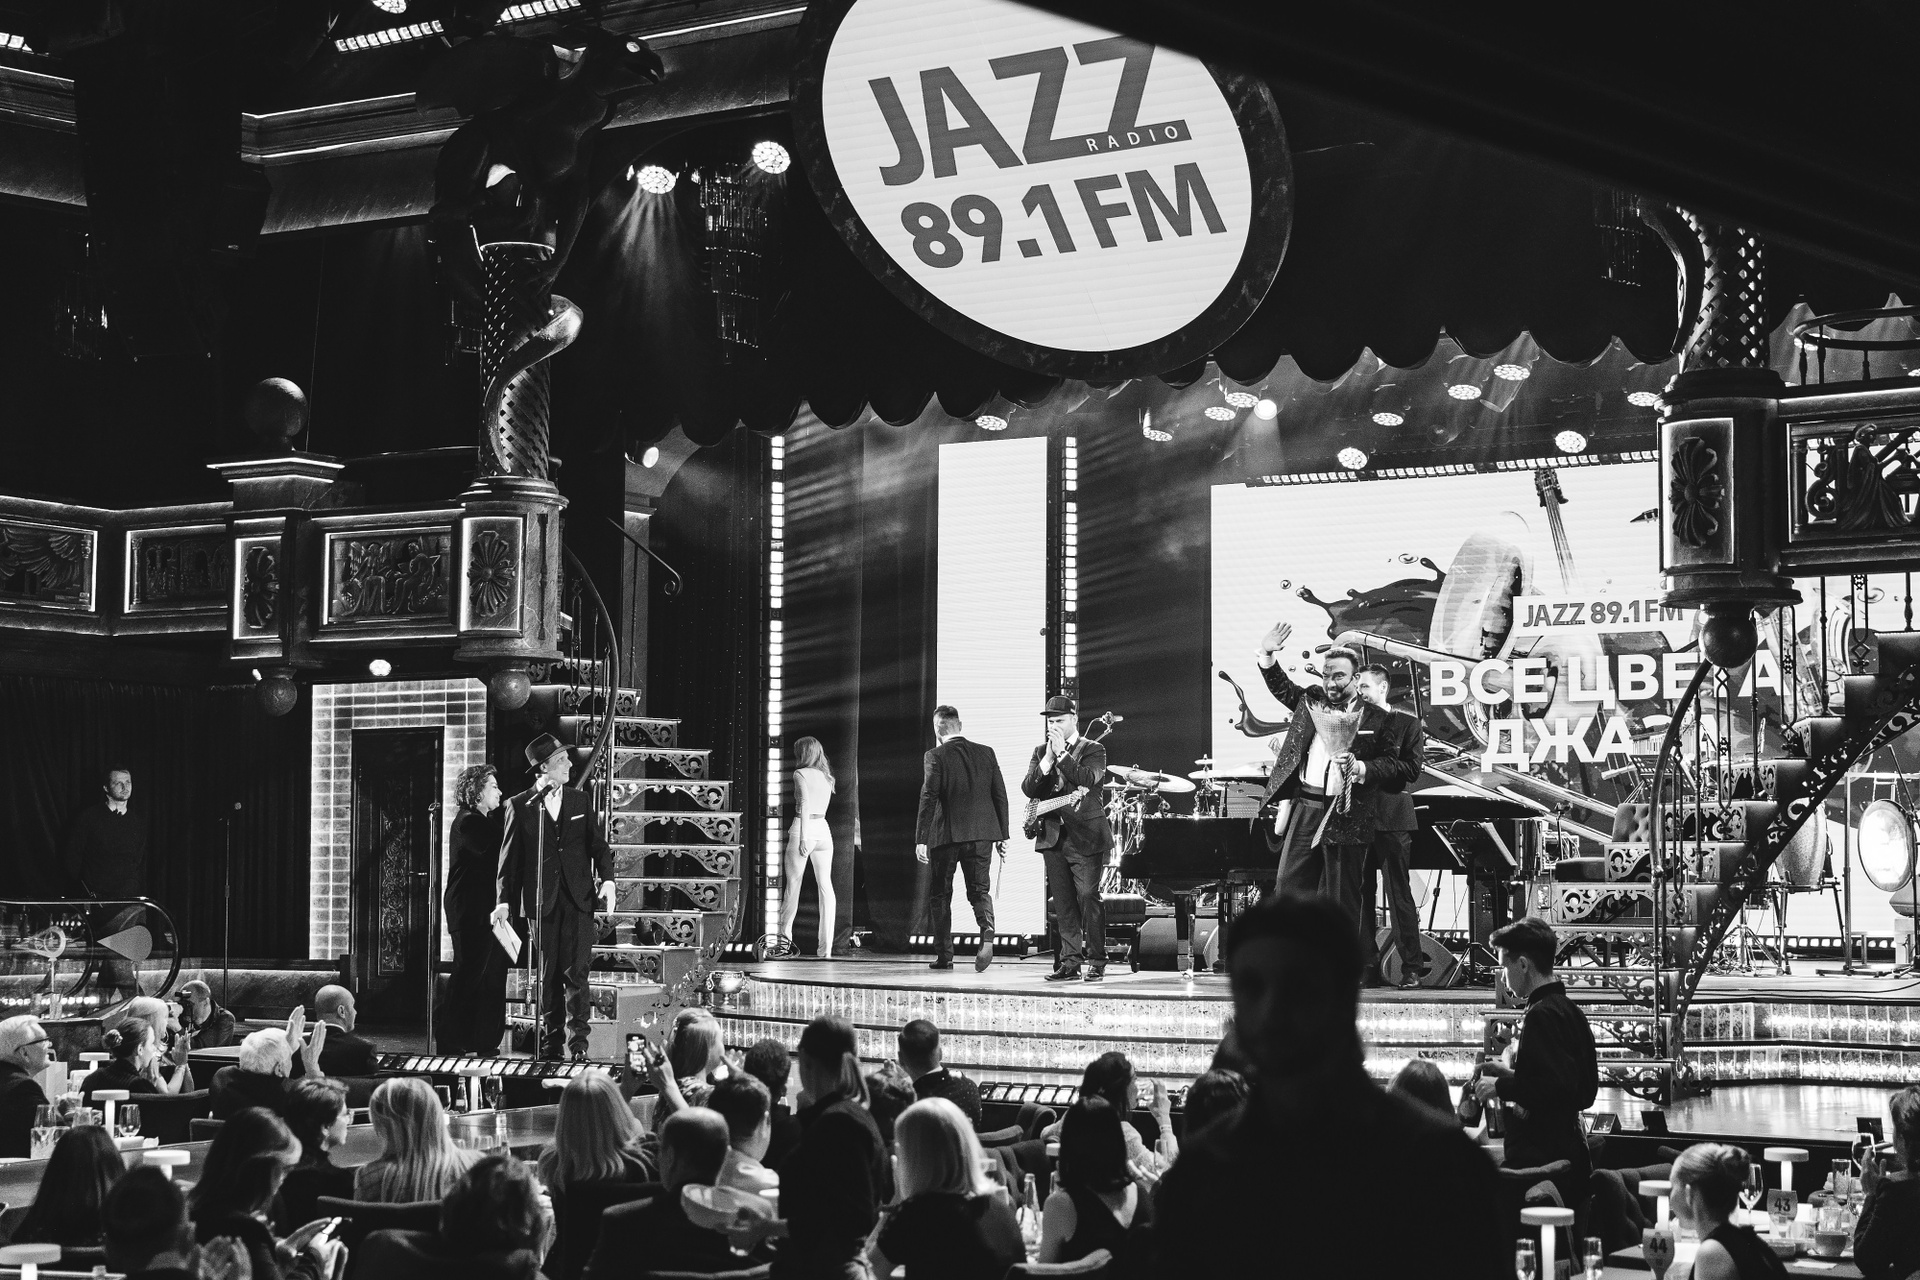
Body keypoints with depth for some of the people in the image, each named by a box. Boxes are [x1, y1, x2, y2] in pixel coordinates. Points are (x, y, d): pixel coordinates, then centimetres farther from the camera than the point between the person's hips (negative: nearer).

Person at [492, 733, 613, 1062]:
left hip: (578, 898, 1)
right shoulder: (519, 806, 3)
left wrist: (606, 878, -6)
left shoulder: (580, 801, 11)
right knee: (548, 974, 6)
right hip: (542, 901, -1)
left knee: (576, 972, -7)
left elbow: (597, 844, 11)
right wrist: (504, 901, -5)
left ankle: (577, 1043, -7)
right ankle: (550, 1042, 14)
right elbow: (509, 857, 3)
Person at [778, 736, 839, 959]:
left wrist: (803, 836, -18)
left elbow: (805, 804, -14)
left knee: (793, 884, 5)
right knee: (825, 886, 0)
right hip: (824, 829, 5)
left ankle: (785, 938, 10)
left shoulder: (801, 774, -4)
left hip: (804, 828, -5)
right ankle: (826, 947, -3)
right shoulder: (826, 777, 14)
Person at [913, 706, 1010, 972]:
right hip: (981, 835, 3)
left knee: (939, 894, 11)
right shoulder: (986, 753, 5)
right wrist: (1002, 835, 11)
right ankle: (987, 932, -19)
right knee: (980, 889, 9)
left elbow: (928, 799, -12)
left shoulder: (935, 757, -7)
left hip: (945, 836, -3)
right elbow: (1000, 796, 6)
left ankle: (944, 955, 13)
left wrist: (921, 839, -10)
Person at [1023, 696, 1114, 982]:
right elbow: (1028, 790, 1)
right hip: (1053, 838, 5)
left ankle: (1096, 962, -2)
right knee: (1063, 903, 5)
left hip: (1086, 837, -5)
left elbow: (1088, 779, -19)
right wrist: (1047, 760, -11)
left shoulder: (1093, 750, 0)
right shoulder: (1041, 752, 13)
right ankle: (1070, 962, 9)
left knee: (1088, 897, -8)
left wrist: (1062, 754, -17)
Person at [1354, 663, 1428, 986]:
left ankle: (1411, 967, -1)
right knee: (1362, 896, 0)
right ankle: (1368, 966, 3)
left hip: (1391, 817, -3)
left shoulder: (1407, 724, 7)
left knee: (1399, 894, -4)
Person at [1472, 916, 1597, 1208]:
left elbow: (1558, 1088, -23)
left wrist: (1502, 1086, -11)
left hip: (1538, 1160, -10)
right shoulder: (1571, 1012, 16)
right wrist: (1512, 1075, 19)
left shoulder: (1542, 1016, -13)